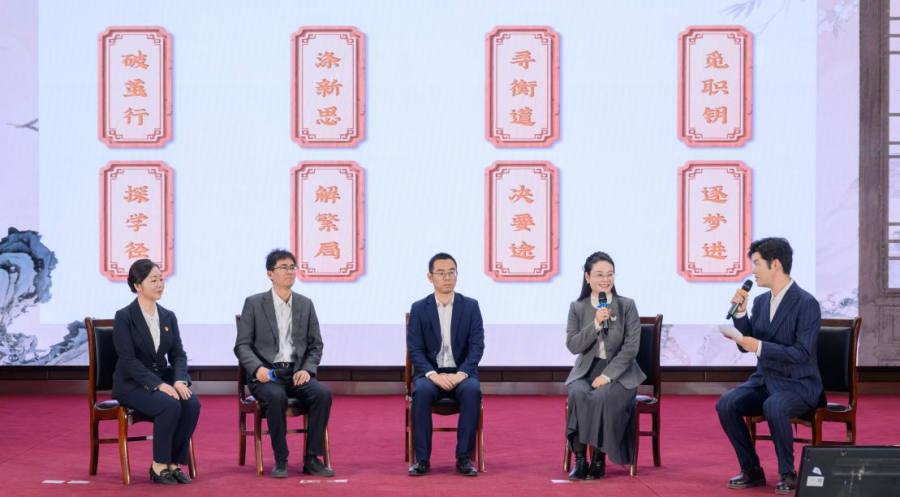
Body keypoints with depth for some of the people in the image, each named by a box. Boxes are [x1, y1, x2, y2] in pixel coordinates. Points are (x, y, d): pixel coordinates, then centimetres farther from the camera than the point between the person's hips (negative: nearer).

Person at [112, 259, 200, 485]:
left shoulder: (168, 316, 9)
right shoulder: (124, 317, -9)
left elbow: (178, 354, 5)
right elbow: (128, 360, -17)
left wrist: (179, 380, -16)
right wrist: (158, 384, -26)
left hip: (164, 379, 5)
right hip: (132, 384, -5)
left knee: (192, 404, -25)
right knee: (170, 405, -32)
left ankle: (174, 463, -12)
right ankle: (159, 465, -16)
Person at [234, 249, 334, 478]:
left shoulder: (305, 304, 12)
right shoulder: (254, 303, 3)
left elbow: (316, 345, 13)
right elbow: (242, 345, -1)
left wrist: (307, 369, -7)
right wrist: (258, 368, -19)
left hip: (296, 373, 3)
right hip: (266, 374, -3)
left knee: (323, 393, -27)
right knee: (277, 397, -36)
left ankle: (311, 459, -19)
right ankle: (281, 460, -21)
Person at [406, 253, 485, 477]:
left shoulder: (471, 306, 4)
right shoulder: (419, 308, 4)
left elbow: (477, 346, -4)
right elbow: (415, 350, -4)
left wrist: (461, 374, -20)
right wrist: (433, 375, -21)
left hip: (461, 374, 0)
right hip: (430, 374, 0)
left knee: (472, 391, -34)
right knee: (421, 392, -34)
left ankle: (464, 458, -26)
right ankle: (422, 459, -26)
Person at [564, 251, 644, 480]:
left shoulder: (627, 305, 1)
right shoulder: (577, 307, 5)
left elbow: (631, 346, -6)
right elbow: (573, 345, -4)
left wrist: (607, 375, -16)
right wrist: (596, 324, -18)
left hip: (619, 371, -1)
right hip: (586, 370, 2)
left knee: (603, 395, -34)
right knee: (578, 393, -32)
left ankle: (599, 458, -21)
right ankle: (580, 458, -26)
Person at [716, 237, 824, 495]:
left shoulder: (807, 304, -15)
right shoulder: (760, 301, 7)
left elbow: (802, 353, -21)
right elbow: (746, 346, 9)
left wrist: (760, 346, -29)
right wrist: (740, 312, -5)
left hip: (798, 385, -6)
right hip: (764, 381, 7)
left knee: (774, 407, -37)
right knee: (726, 404, -19)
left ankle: (788, 472, -17)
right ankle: (751, 469, -5)